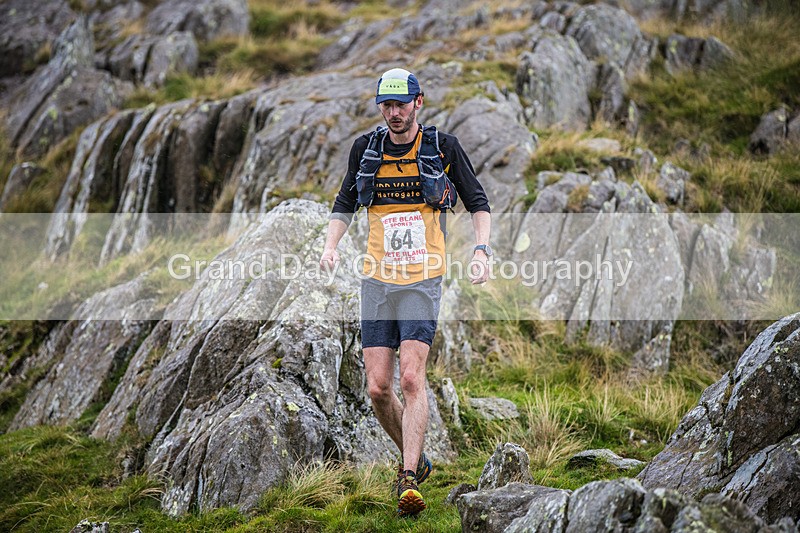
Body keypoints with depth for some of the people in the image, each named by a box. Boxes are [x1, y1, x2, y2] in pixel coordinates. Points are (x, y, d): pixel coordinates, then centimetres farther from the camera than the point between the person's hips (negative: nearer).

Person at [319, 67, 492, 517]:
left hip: (423, 281, -3)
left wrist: (482, 250, -10)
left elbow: (479, 204, 6)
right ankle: (416, 459, 23)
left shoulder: (444, 147, -2)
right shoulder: (366, 149, 6)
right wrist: (332, 245, 2)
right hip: (378, 279, 3)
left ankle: (409, 481, -18)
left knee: (412, 379, -17)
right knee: (378, 388, -1)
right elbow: (345, 205, 19)